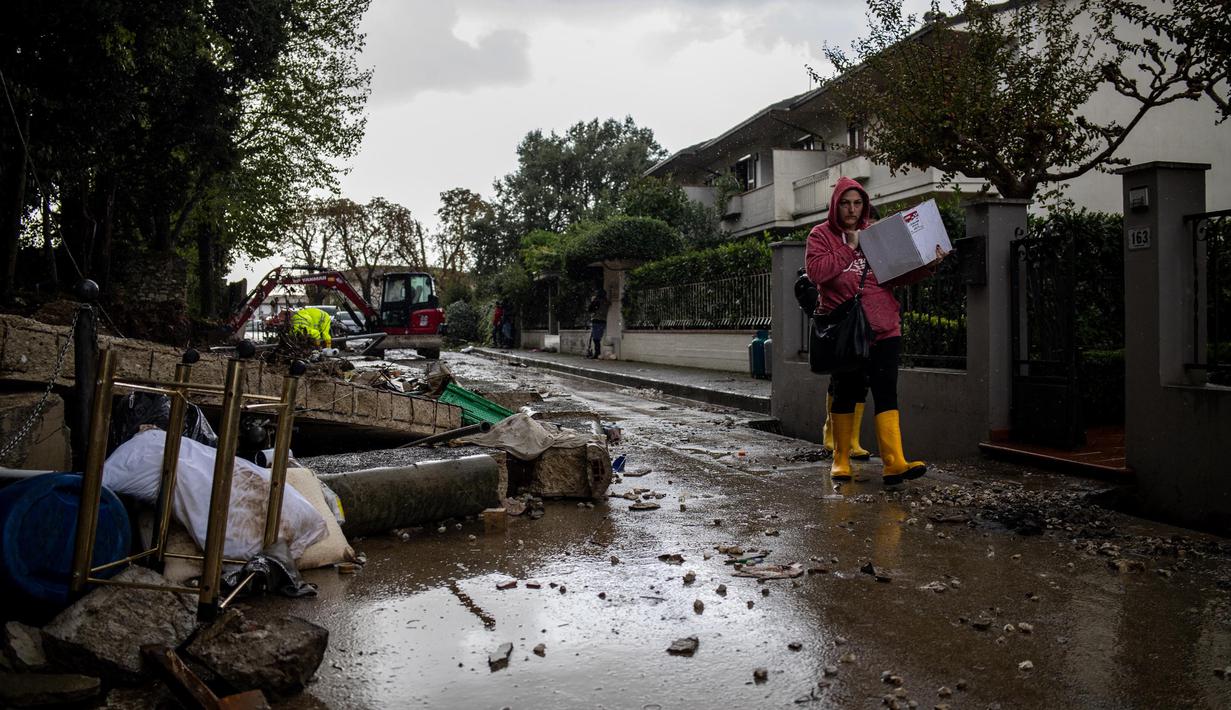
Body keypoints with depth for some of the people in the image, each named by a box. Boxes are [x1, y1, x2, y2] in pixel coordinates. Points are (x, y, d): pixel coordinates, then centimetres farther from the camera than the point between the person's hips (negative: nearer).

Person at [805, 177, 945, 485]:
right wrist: (851, 248, -13)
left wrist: (928, 265, -1)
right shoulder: (821, 234, 3)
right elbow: (816, 271, -15)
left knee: (886, 393, -6)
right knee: (845, 393, 8)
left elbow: (899, 274, 14)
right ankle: (841, 459, 21)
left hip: (883, 327, 3)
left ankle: (894, 462, -12)